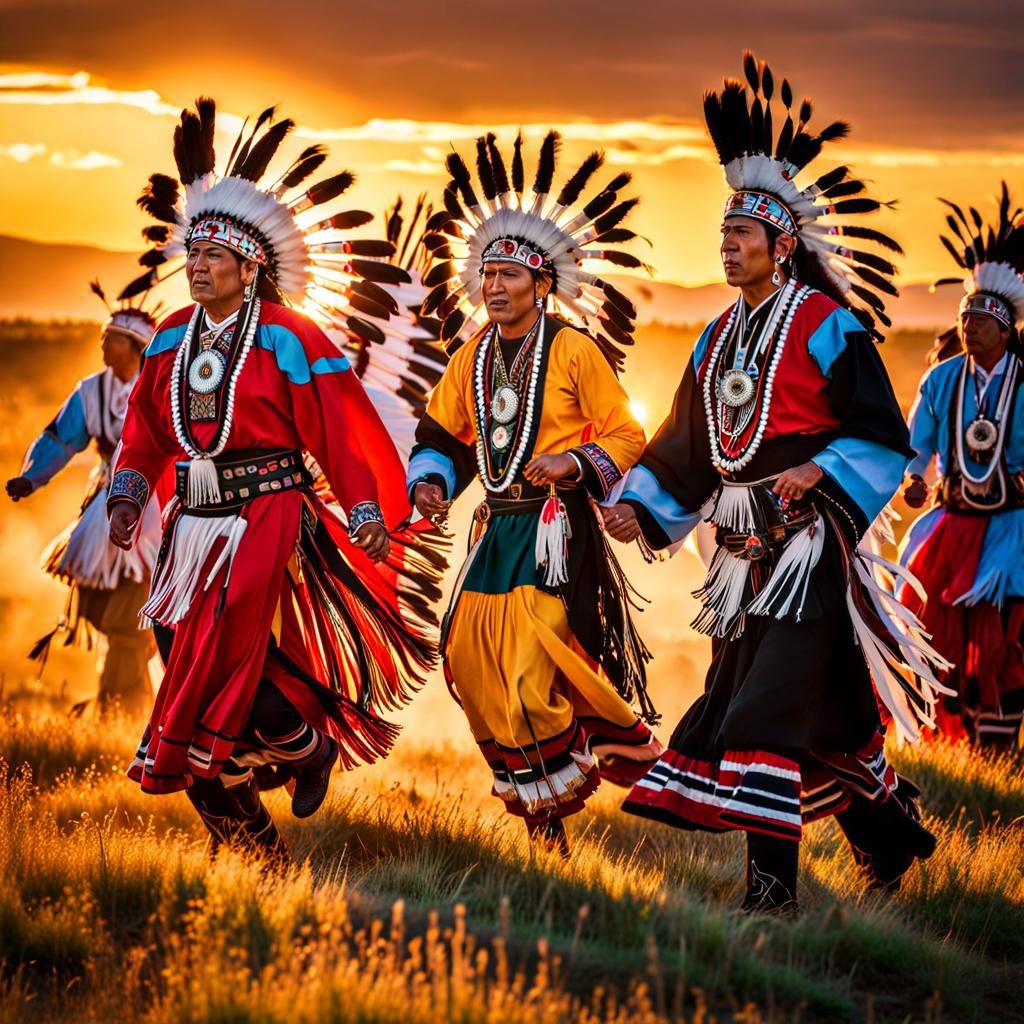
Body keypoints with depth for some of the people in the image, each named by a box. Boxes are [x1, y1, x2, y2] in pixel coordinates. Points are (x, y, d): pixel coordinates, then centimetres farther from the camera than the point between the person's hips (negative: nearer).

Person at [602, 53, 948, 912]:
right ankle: (893, 827, 23)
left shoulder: (827, 325, -7)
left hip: (806, 544, -7)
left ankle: (773, 878, -13)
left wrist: (816, 473, -20)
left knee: (773, 702, -14)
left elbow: (883, 437, -8)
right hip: (744, 549, 7)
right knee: (826, 708, 10)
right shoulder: (722, 337, 15)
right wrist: (640, 506, 5)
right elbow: (687, 444, 18)